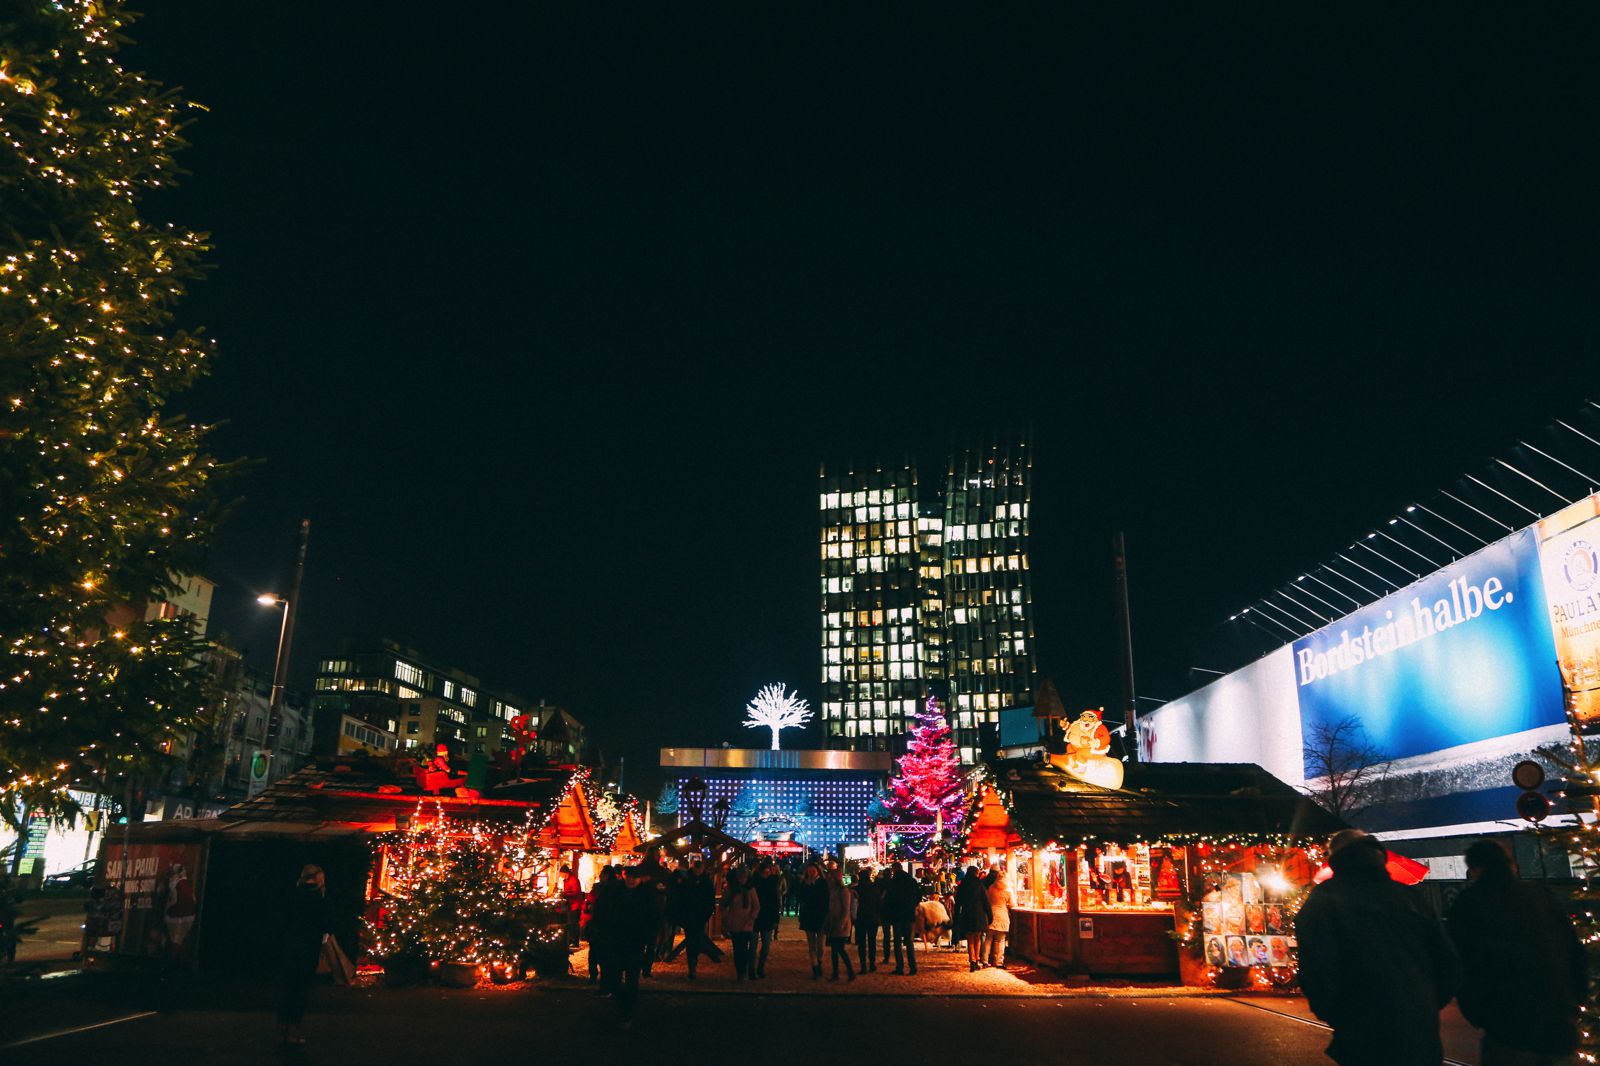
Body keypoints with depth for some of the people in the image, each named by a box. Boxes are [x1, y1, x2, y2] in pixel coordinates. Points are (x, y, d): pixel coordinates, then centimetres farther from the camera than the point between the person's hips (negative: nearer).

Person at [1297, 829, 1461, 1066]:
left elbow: (1318, 976, -18)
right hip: (1424, 1044, 5)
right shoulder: (1410, 896, 5)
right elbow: (1450, 969, 6)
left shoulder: (1323, 901, -9)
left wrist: (1339, 1020, 3)